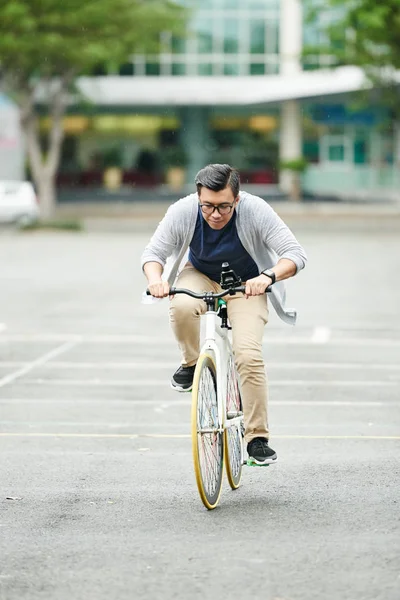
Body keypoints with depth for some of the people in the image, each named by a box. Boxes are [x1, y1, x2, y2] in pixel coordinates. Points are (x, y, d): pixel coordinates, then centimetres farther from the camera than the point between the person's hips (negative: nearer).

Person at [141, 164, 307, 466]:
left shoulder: (256, 211, -30)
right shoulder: (183, 211, -25)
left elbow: (296, 254, -30)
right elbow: (153, 252, -16)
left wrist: (268, 277, -49)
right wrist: (155, 278, -38)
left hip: (246, 285, -2)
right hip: (200, 276, 2)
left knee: (249, 356, -21)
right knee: (181, 306, -34)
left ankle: (258, 438, -9)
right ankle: (191, 364, -4)